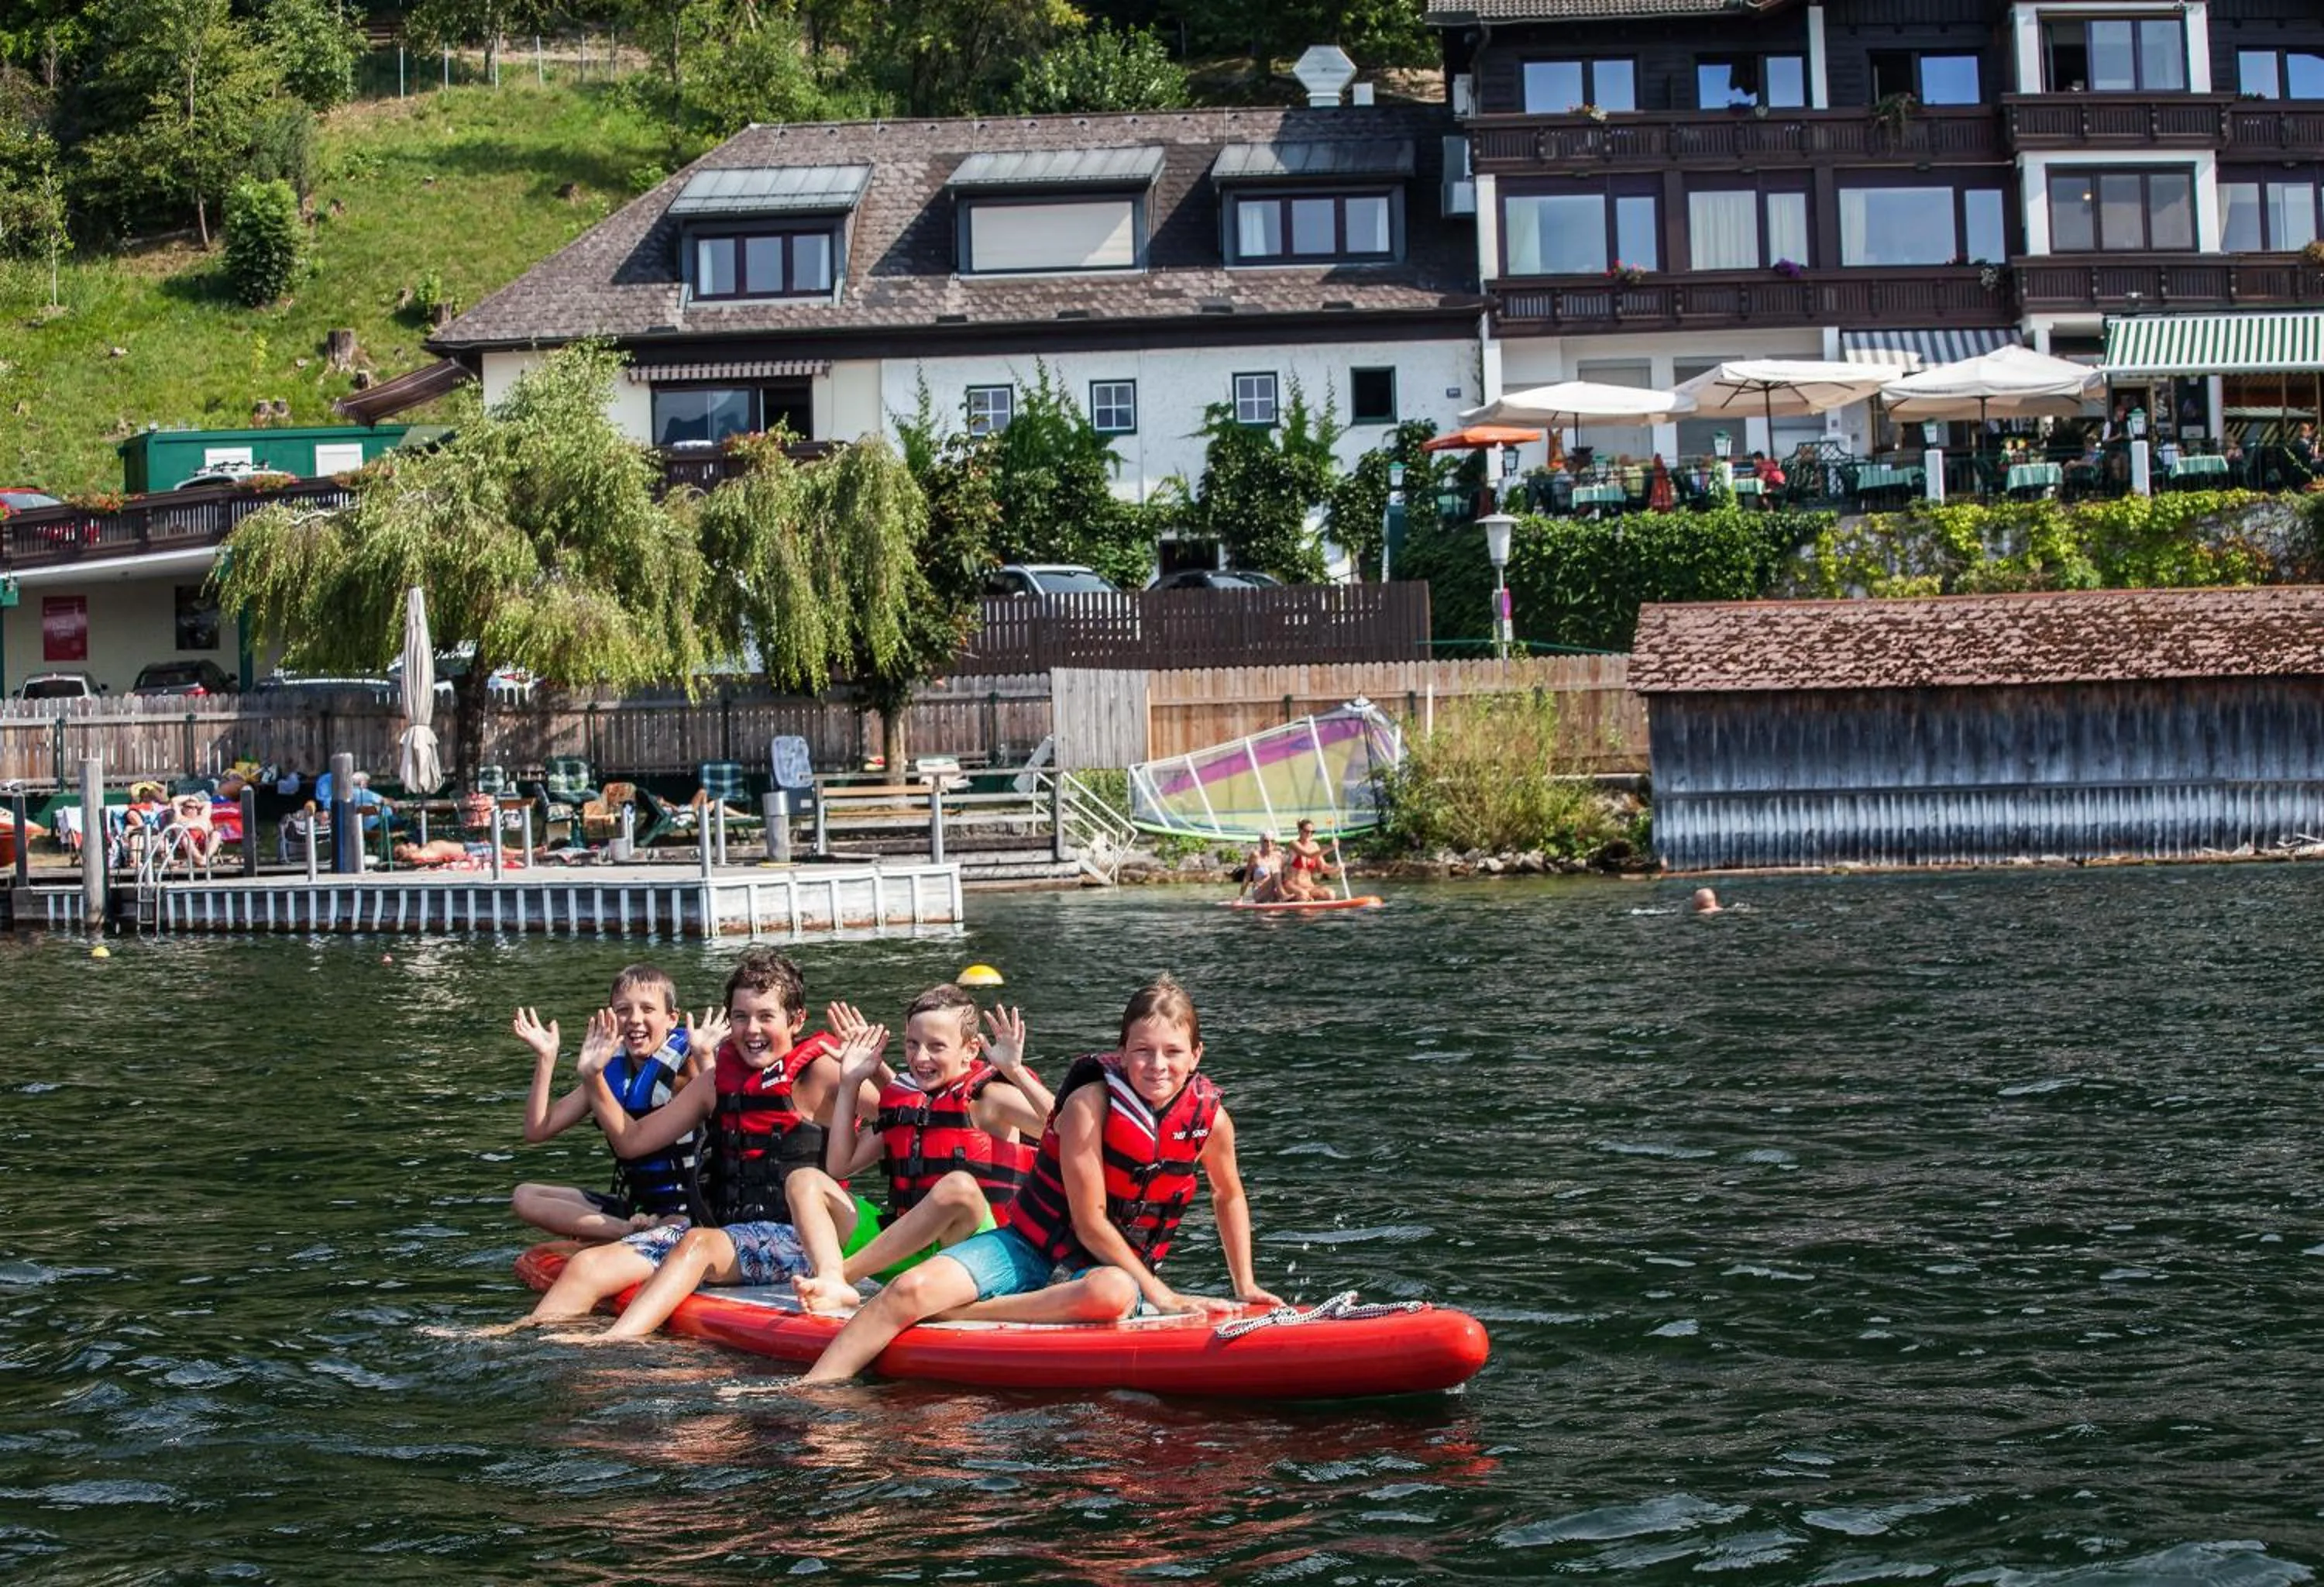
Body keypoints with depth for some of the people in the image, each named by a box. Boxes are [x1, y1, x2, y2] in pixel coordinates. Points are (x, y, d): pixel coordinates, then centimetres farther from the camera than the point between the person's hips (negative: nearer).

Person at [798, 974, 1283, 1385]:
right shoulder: (1090, 1103, -17)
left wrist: (1244, 1284, 17)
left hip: (1116, 1267, 2)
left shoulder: (1210, 1119, -6)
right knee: (912, 1288, -25)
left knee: (1113, 1293, -39)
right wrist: (1157, 1291, -14)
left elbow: (1229, 1197, 17)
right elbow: (1089, 1221, -16)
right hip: (1032, 1246, -2)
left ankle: (949, 1314, -29)